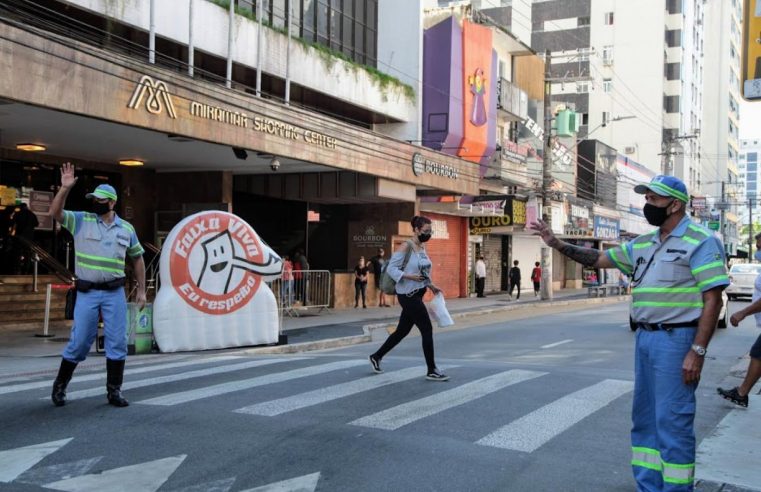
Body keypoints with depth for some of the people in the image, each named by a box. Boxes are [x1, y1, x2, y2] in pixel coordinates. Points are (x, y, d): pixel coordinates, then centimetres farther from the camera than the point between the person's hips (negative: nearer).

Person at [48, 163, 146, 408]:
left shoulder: (126, 229, 6)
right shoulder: (81, 221, 2)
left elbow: (137, 258, 15)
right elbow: (55, 212, -13)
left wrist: (141, 290, 12)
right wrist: (65, 188, -25)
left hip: (115, 293, 2)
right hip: (87, 293, -2)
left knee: (117, 342, 1)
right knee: (79, 342, 2)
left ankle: (114, 390, 12)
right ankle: (60, 386, 21)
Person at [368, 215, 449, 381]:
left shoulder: (423, 247, 13)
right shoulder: (406, 247, -13)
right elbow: (391, 268, -14)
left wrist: (431, 286, 8)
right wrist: (410, 277, -25)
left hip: (417, 295, 9)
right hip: (407, 295, -9)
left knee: (402, 331, 15)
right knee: (427, 329, -8)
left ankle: (376, 357, 31)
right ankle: (432, 371, 0)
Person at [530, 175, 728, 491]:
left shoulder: (700, 242, -9)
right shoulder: (642, 245, 14)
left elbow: (713, 300, -14)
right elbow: (599, 259, 20)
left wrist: (698, 351, -19)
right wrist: (557, 243, 11)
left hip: (676, 340, -8)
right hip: (644, 338, 8)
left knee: (672, 421, -5)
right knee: (644, 418, 14)